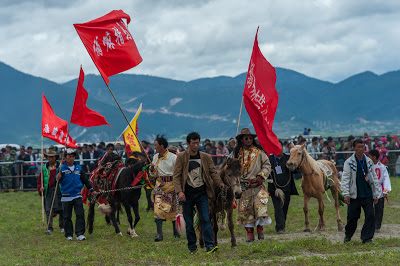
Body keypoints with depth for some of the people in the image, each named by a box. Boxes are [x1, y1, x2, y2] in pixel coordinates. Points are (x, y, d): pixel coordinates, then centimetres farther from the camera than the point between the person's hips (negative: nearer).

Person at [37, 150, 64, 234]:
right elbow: (40, 179, 15)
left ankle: (62, 227, 17)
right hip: (48, 190, 2)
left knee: (61, 209, 3)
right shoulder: (45, 168, 11)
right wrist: (40, 187, 0)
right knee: (48, 209, -5)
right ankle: (49, 228, -3)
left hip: (58, 189, -2)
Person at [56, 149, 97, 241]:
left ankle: (80, 234, -5)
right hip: (66, 197, -2)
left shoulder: (78, 168, 10)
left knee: (80, 214, -7)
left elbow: (85, 180, 17)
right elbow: (57, 180, -11)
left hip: (77, 195, 2)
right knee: (67, 217, 4)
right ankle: (69, 234, 14)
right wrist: (59, 173, -31)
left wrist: (92, 190, 16)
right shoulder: (62, 168, -1)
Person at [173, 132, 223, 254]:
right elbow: (176, 175, -2)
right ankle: (192, 247, 14)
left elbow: (213, 172, 11)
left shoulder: (205, 157, 7)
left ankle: (210, 245, -12)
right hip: (187, 194, -1)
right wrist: (179, 191, -14)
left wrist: (220, 183, -5)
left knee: (205, 219, -10)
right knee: (189, 222, 4)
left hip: (202, 193, 1)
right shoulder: (181, 157, 1)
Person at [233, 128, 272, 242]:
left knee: (260, 206, -13)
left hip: (257, 185, -2)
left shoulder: (258, 151, 1)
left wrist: (261, 175, -10)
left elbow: (267, 165, 3)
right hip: (243, 187, 2)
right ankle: (250, 233, 10)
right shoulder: (237, 153, 8)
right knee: (245, 209, 1)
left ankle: (260, 228, 6)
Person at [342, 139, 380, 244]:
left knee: (370, 216, -5)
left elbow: (374, 178, 13)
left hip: (367, 195, 2)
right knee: (352, 217, 4)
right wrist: (346, 194, -15)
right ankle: (348, 235, 27)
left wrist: (376, 195, 9)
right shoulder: (349, 162, -2)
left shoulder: (369, 162, 8)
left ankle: (366, 237, 4)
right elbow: (345, 179, -6)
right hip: (354, 195, -2)